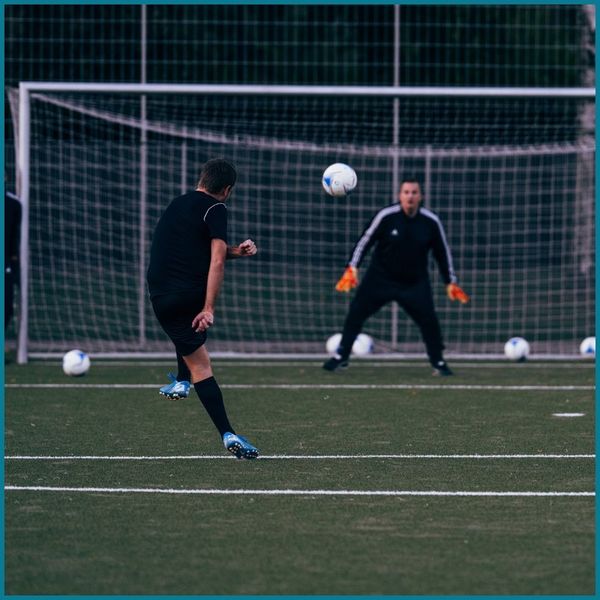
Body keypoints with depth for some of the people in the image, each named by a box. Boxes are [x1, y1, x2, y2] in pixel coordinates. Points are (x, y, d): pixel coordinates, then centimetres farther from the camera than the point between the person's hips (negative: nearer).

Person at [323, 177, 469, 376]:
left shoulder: (431, 222, -8)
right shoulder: (386, 216, -15)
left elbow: (442, 252, 4)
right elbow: (365, 240, -10)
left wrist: (450, 282, 3)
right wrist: (352, 269, -18)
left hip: (415, 283, 1)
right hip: (380, 278, -1)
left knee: (429, 320, -10)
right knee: (355, 312, -6)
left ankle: (438, 362, 9)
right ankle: (341, 356, 8)